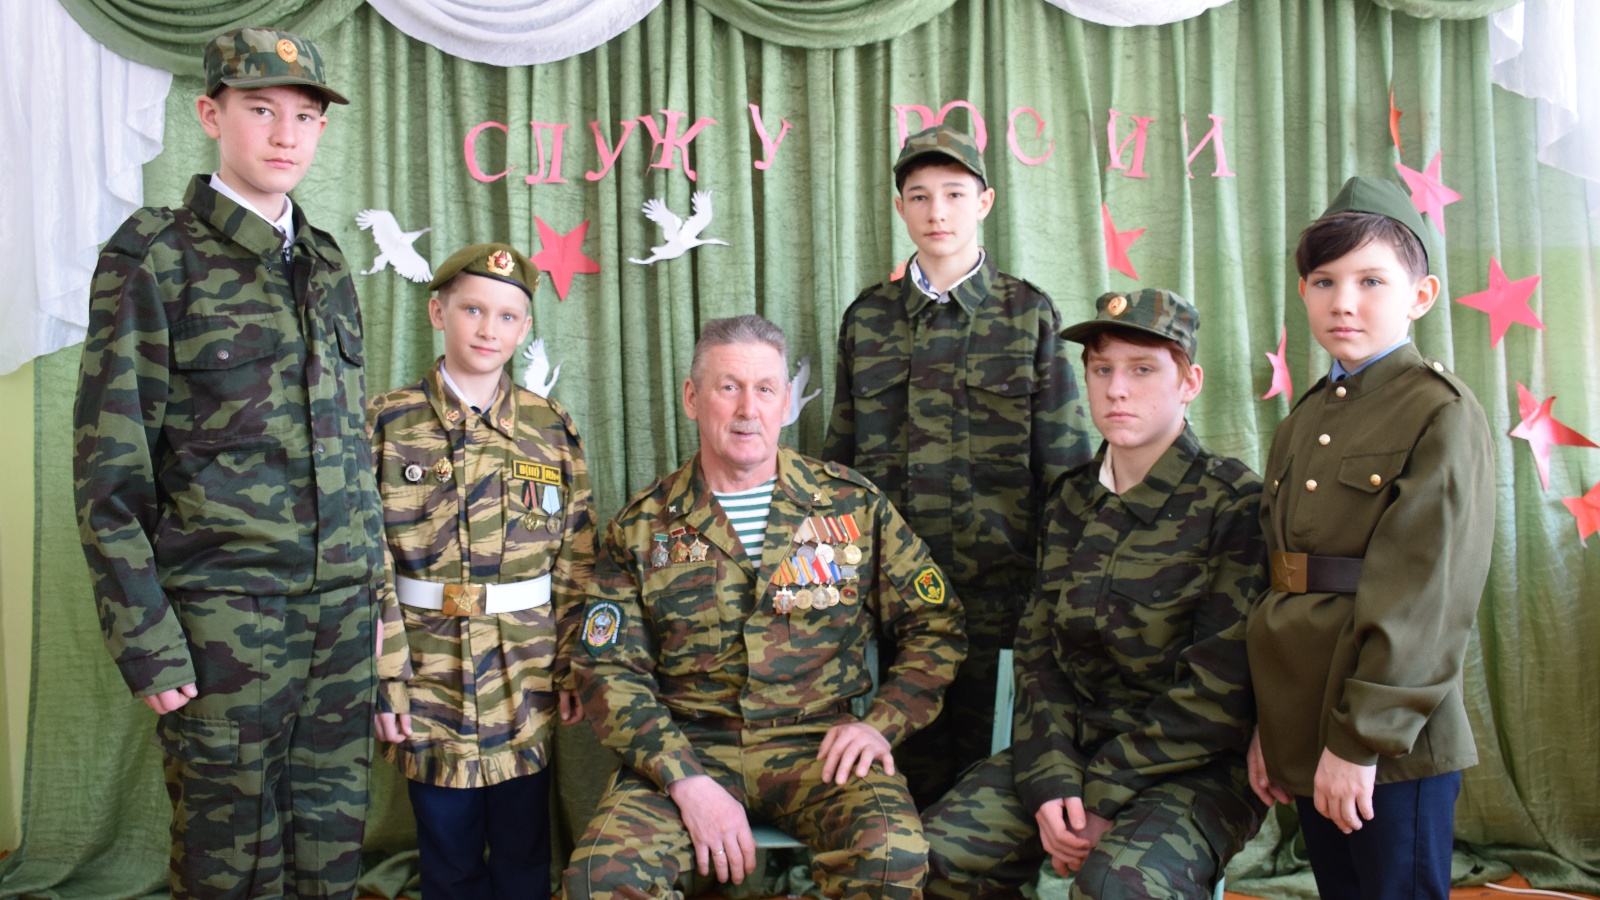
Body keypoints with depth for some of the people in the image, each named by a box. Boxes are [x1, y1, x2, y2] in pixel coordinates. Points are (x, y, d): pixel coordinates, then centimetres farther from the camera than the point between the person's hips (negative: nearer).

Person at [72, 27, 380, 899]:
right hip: (223, 607, -5)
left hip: (344, 607, 5)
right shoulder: (154, 256, -5)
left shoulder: (327, 262, 12)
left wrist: (374, 588, 12)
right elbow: (110, 470, -7)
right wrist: (147, 642, -11)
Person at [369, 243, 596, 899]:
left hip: (528, 676, 1)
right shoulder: (387, 422, -2)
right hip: (428, 673, -1)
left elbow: (577, 561, 4)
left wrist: (573, 664, 0)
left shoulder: (551, 428, 3)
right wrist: (382, 674, -8)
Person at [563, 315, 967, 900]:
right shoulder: (641, 528, 4)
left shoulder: (854, 505, 4)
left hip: (818, 742, 0)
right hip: (686, 746, 1)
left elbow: (936, 629, 10)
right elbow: (608, 671, 0)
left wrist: (882, 722, -6)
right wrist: (685, 779, -12)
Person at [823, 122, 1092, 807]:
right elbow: (839, 456, 15)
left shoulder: (1028, 314, 2)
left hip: (998, 584, -2)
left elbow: (1064, 462, 3)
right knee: (913, 774, 9)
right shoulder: (867, 317, 9)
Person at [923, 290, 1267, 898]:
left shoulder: (1236, 503, -10)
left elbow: (1219, 689, -13)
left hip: (1197, 766, -5)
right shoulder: (1070, 500, 8)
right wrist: (1052, 780, -9)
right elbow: (1038, 650, 6)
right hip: (1072, 746, 5)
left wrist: (1101, 795, -13)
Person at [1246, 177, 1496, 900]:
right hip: (1303, 730, 7)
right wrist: (1267, 728, 8)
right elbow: (1273, 590, 10)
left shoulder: (1442, 414, -10)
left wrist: (1362, 738, -18)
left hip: (1392, 741, -6)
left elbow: (1430, 599, -16)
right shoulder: (1303, 423, 11)